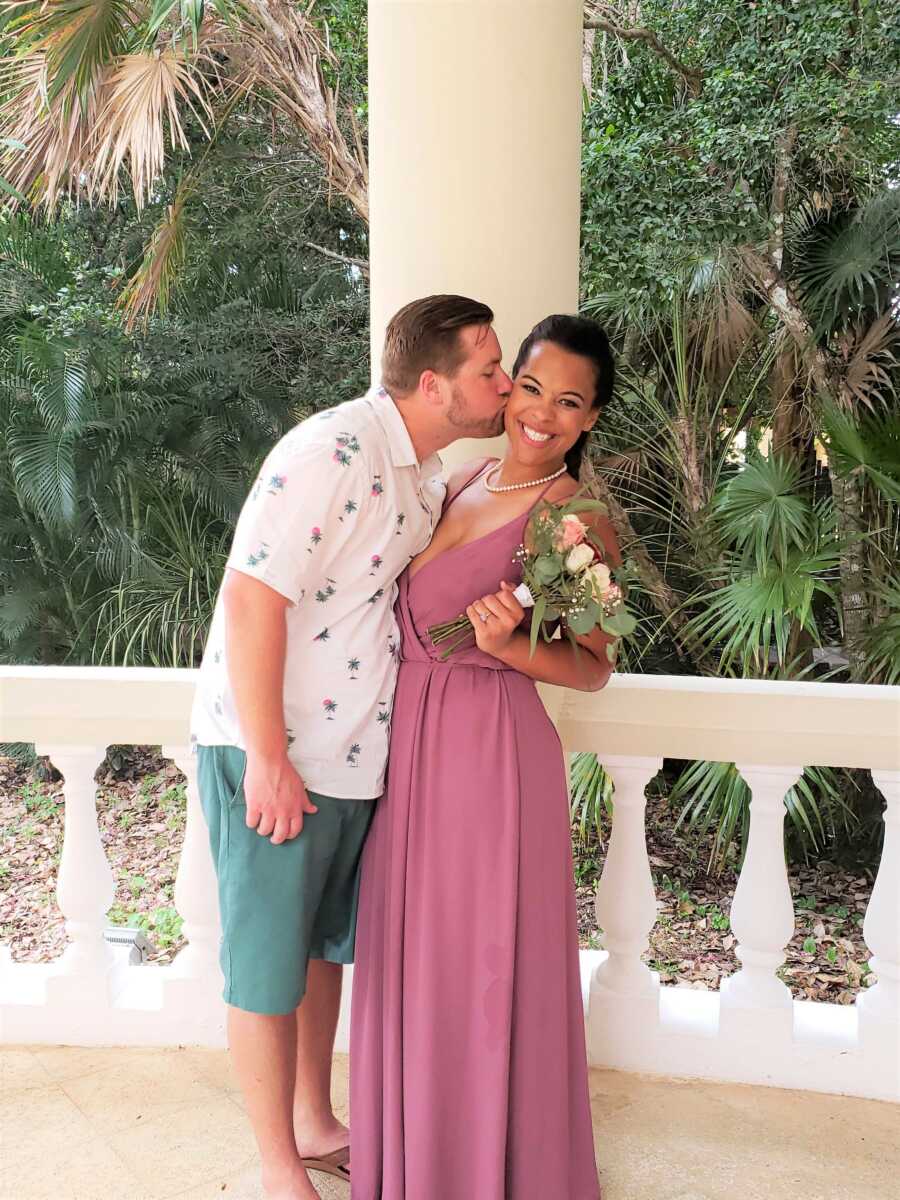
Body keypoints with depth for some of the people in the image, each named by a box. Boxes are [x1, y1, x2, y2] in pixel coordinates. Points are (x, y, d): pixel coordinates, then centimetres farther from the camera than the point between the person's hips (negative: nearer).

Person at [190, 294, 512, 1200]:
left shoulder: (429, 471, 8)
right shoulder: (331, 451, -21)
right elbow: (251, 598, -25)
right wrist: (269, 760, -22)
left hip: (356, 749, 9)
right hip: (271, 752, -9)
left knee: (327, 946, 21)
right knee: (268, 964, 7)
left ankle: (315, 1125, 41)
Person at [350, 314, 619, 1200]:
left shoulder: (579, 520, -10)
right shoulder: (463, 481, 10)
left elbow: (594, 668, -6)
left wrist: (509, 644, -22)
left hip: (492, 748, -7)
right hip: (409, 741, 7)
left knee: (485, 967, 7)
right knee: (414, 957, 19)